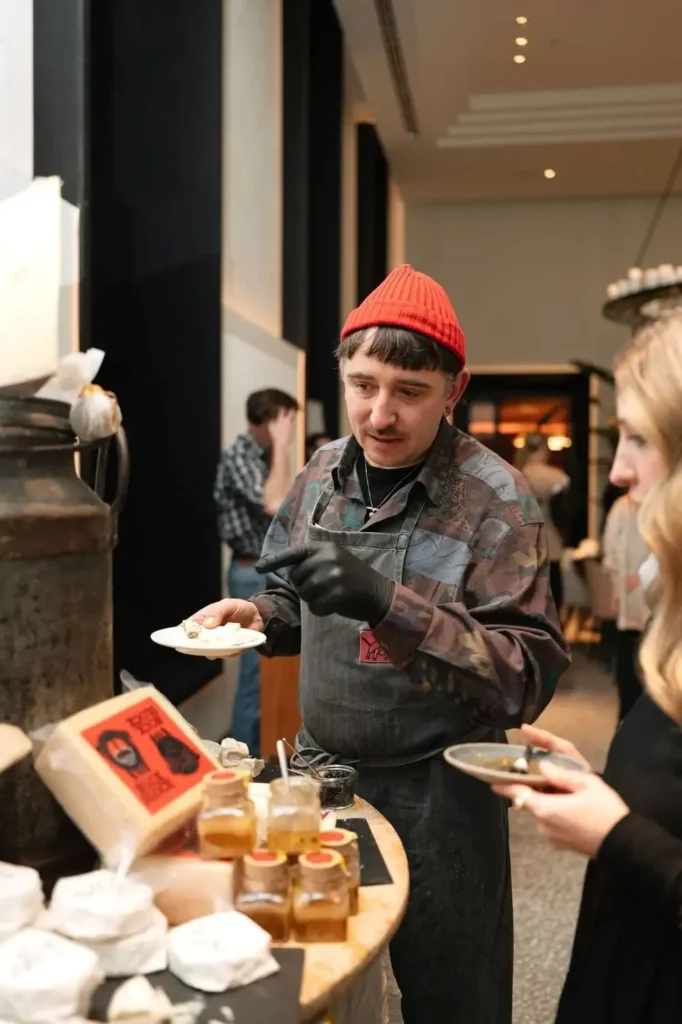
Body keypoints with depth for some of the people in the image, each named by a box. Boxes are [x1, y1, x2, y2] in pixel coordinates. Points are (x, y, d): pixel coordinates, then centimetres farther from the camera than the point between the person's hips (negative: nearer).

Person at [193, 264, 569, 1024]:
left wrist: (387, 604, -35)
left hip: (434, 792, -5)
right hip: (319, 769, 6)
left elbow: (530, 677, -24)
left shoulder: (494, 500, -19)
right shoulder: (322, 474, 0)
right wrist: (257, 614, -9)